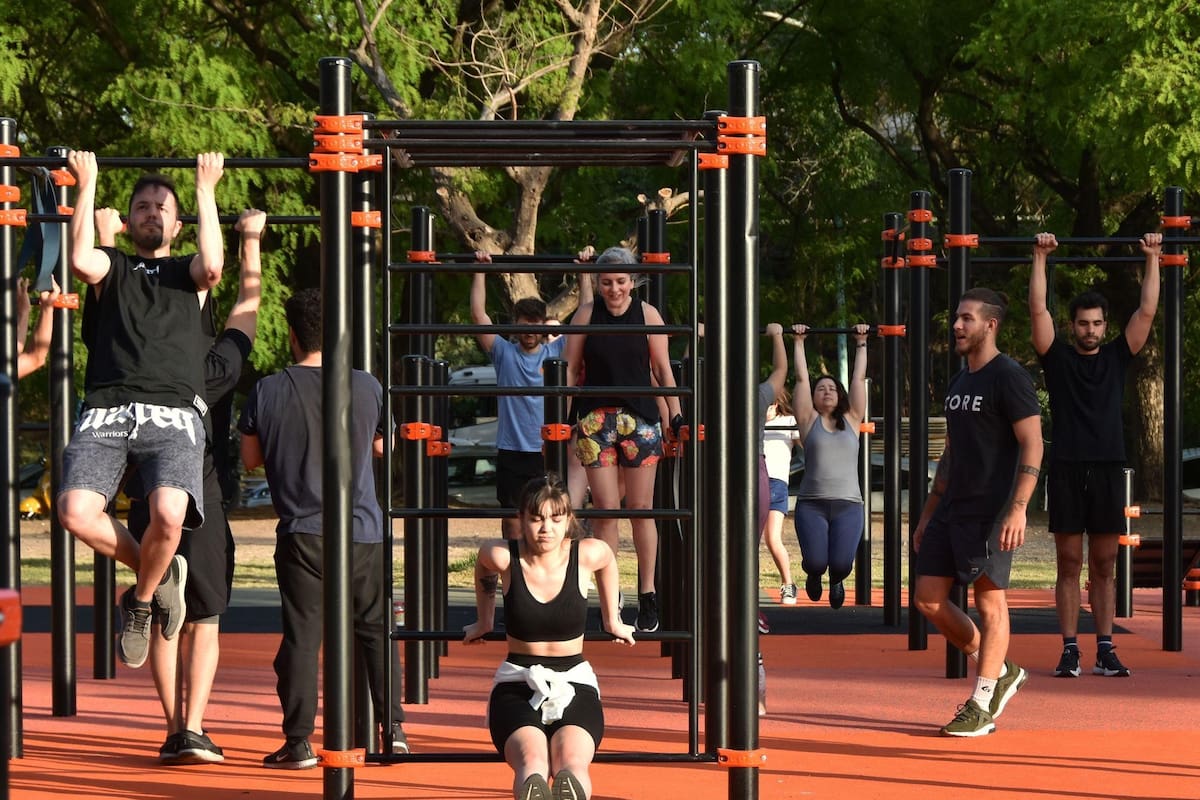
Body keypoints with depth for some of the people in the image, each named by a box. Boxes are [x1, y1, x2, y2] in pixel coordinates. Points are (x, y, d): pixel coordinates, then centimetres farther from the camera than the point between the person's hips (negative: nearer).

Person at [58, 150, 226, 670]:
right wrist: (86, 187, 6)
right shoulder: (112, 269, 25)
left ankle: (142, 598, 1)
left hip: (173, 414, -1)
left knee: (169, 514, -30)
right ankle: (158, 571, 4)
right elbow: (81, 261, 0)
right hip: (107, 412, 2)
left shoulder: (187, 273, 24)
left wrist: (206, 190, 6)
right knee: (75, 511, -25)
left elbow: (212, 265, -1)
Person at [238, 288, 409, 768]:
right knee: (376, 630, 12)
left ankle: (299, 742, -1)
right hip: (362, 530, 1)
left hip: (300, 533, -1)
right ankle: (393, 730, 10)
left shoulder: (268, 391, -4)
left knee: (301, 634, 2)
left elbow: (251, 458, 6)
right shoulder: (367, 387, -1)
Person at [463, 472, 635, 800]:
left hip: (574, 686, 1)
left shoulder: (588, 555, -5)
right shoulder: (503, 556, -7)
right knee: (531, 764, -36)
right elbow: (484, 569, 19)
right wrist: (483, 622, 33)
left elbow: (608, 560, 21)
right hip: (516, 687, -1)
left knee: (572, 764, -36)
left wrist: (612, 620, 32)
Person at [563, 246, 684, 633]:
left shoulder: (647, 314, 1)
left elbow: (663, 371, 4)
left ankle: (648, 595, 12)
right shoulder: (587, 313, 2)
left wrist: (677, 417, 0)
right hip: (596, 417, 1)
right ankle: (608, 599, 4)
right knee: (605, 508, -2)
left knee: (640, 509, 3)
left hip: (640, 417, 0)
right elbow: (571, 370, 6)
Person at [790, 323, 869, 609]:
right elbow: (801, 378, 10)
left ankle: (836, 580, 24)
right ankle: (813, 575, 22)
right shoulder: (809, 420, 10)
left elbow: (859, 379, 17)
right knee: (816, 561, -19)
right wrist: (799, 343, 14)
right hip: (812, 504, -1)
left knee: (841, 564, -16)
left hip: (848, 504, 1)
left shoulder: (851, 420, 14)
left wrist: (861, 344, 20)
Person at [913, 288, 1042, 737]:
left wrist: (1018, 509, -23)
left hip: (990, 513, -9)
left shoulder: (1008, 377, -8)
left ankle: (981, 707, 1)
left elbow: (1033, 446, -14)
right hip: (952, 510, 9)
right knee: (929, 598, 5)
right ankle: (1000, 672, 19)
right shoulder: (958, 383, 17)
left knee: (990, 601, -4)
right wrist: (928, 514, 22)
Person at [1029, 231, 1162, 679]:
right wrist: (1040, 257, -7)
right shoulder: (1058, 359, 5)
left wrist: (1152, 259, 4)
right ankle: (1069, 651, 3)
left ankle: (1105, 651, 8)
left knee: (1104, 566, 6)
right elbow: (1038, 310, -4)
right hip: (1066, 470, -2)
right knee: (1069, 565, 1)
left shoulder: (1117, 358, 11)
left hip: (1108, 471, 2)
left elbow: (1147, 312, 6)